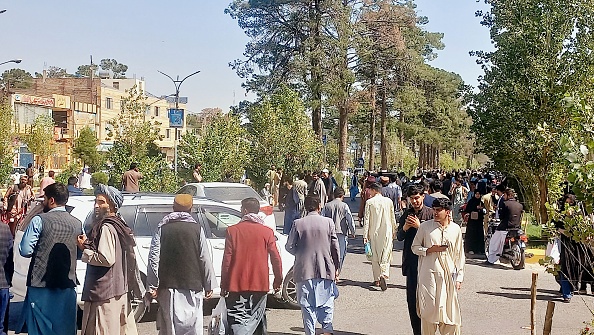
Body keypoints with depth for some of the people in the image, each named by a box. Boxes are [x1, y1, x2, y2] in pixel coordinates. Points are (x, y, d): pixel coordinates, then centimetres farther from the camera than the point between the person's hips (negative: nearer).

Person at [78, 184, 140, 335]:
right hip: (121, 289, 10)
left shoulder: (106, 228, -15)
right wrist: (88, 244, 10)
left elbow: (106, 259, -23)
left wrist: (85, 251, -11)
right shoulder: (118, 225, 15)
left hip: (104, 292, -10)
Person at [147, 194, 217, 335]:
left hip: (168, 286, 1)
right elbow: (205, 259, -1)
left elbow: (154, 258, -3)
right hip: (192, 285, -1)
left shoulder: (162, 228, 2)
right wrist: (209, 286, 5)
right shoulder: (197, 229, -1)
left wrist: (152, 286, 0)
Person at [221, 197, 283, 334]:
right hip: (260, 284, 2)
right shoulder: (267, 232, 0)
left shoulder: (232, 230, -3)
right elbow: (276, 258, -1)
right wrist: (278, 280, 11)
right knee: (258, 320, 15)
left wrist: (223, 285, 4)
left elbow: (227, 259, -3)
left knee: (237, 323, -3)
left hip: (237, 285, -2)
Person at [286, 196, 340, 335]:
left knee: (307, 304, 8)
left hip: (305, 270, 0)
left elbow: (289, 246, -4)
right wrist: (336, 267, 10)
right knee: (327, 301, 13)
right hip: (325, 270, 1)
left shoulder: (298, 224, -5)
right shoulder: (328, 222, -3)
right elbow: (335, 246, 0)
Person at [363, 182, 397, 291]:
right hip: (387, 232, 1)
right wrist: (394, 232, 19)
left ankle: (377, 279, 14)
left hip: (374, 233, -1)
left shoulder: (369, 202, -6)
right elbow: (393, 218, 7)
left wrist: (365, 235, -2)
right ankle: (383, 275, -20)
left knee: (375, 256, 11)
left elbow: (367, 219, -6)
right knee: (386, 256, 2)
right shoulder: (389, 201, 0)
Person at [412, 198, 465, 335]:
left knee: (450, 311, 2)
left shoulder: (456, 229, 5)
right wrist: (431, 249, -11)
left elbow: (459, 254, 10)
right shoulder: (425, 226, 0)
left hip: (448, 275, 2)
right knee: (429, 308, 0)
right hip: (429, 274, -1)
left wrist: (459, 277, 8)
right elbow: (415, 247, 6)